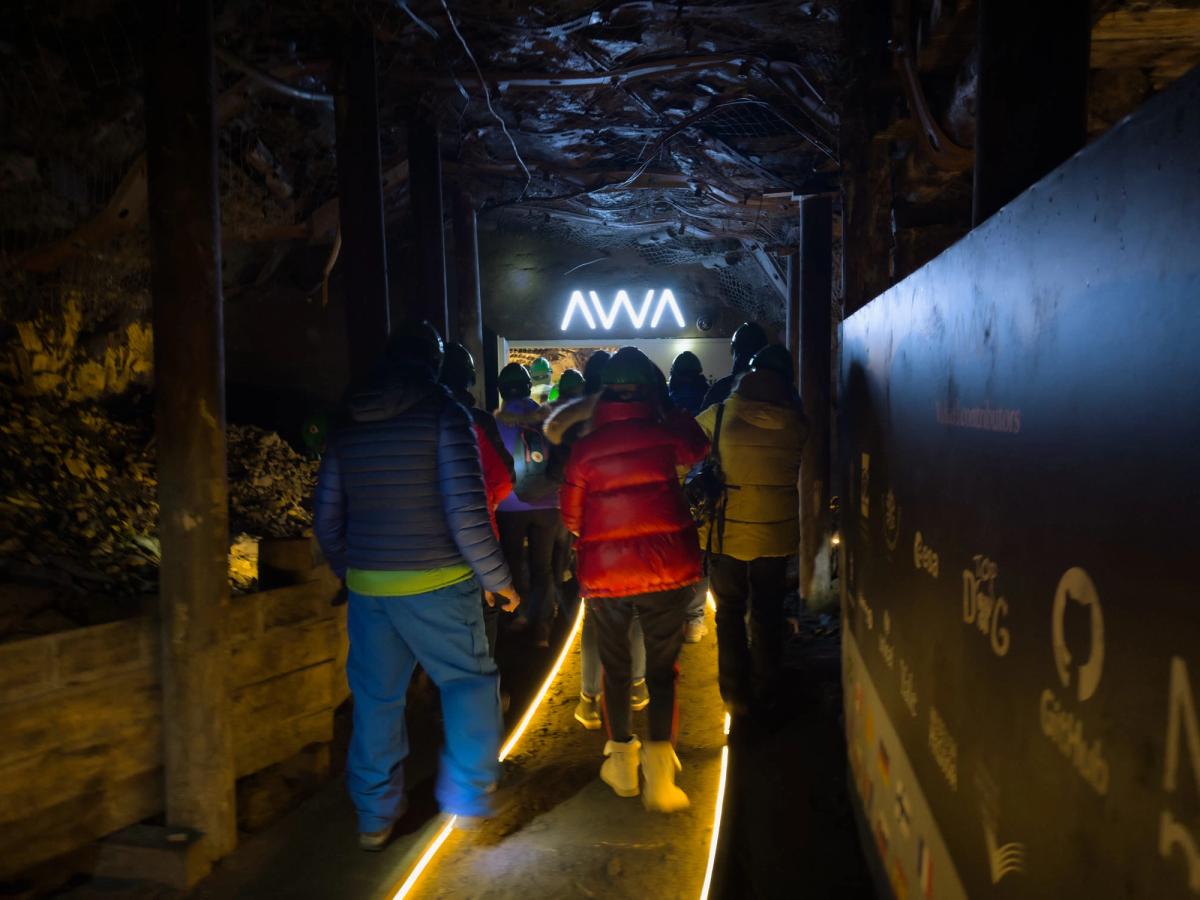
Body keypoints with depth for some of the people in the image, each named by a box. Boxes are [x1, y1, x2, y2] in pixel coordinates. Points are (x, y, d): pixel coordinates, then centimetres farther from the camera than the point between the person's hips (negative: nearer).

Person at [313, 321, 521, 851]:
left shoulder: (349, 424, 8)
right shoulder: (443, 413, -8)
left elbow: (326, 518, 11)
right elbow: (466, 513, -16)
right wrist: (497, 579, -5)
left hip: (368, 586, 5)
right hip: (436, 586, -5)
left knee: (376, 697, 14)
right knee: (469, 679, 14)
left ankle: (375, 816, 25)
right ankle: (468, 792, 15)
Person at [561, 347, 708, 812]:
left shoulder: (584, 447, -5)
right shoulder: (666, 433, -5)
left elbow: (571, 517, 4)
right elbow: (697, 448, 20)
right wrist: (676, 413, 32)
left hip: (604, 572, 1)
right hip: (666, 568, 0)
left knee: (614, 665, 17)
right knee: (662, 667, 9)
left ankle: (622, 758, 28)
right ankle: (659, 769, 0)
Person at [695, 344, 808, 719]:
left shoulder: (720, 416, -12)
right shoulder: (794, 422, -7)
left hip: (728, 532, -2)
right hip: (776, 533, 2)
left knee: (730, 613, 13)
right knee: (767, 613, 16)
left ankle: (736, 694, 19)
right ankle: (764, 693, 26)